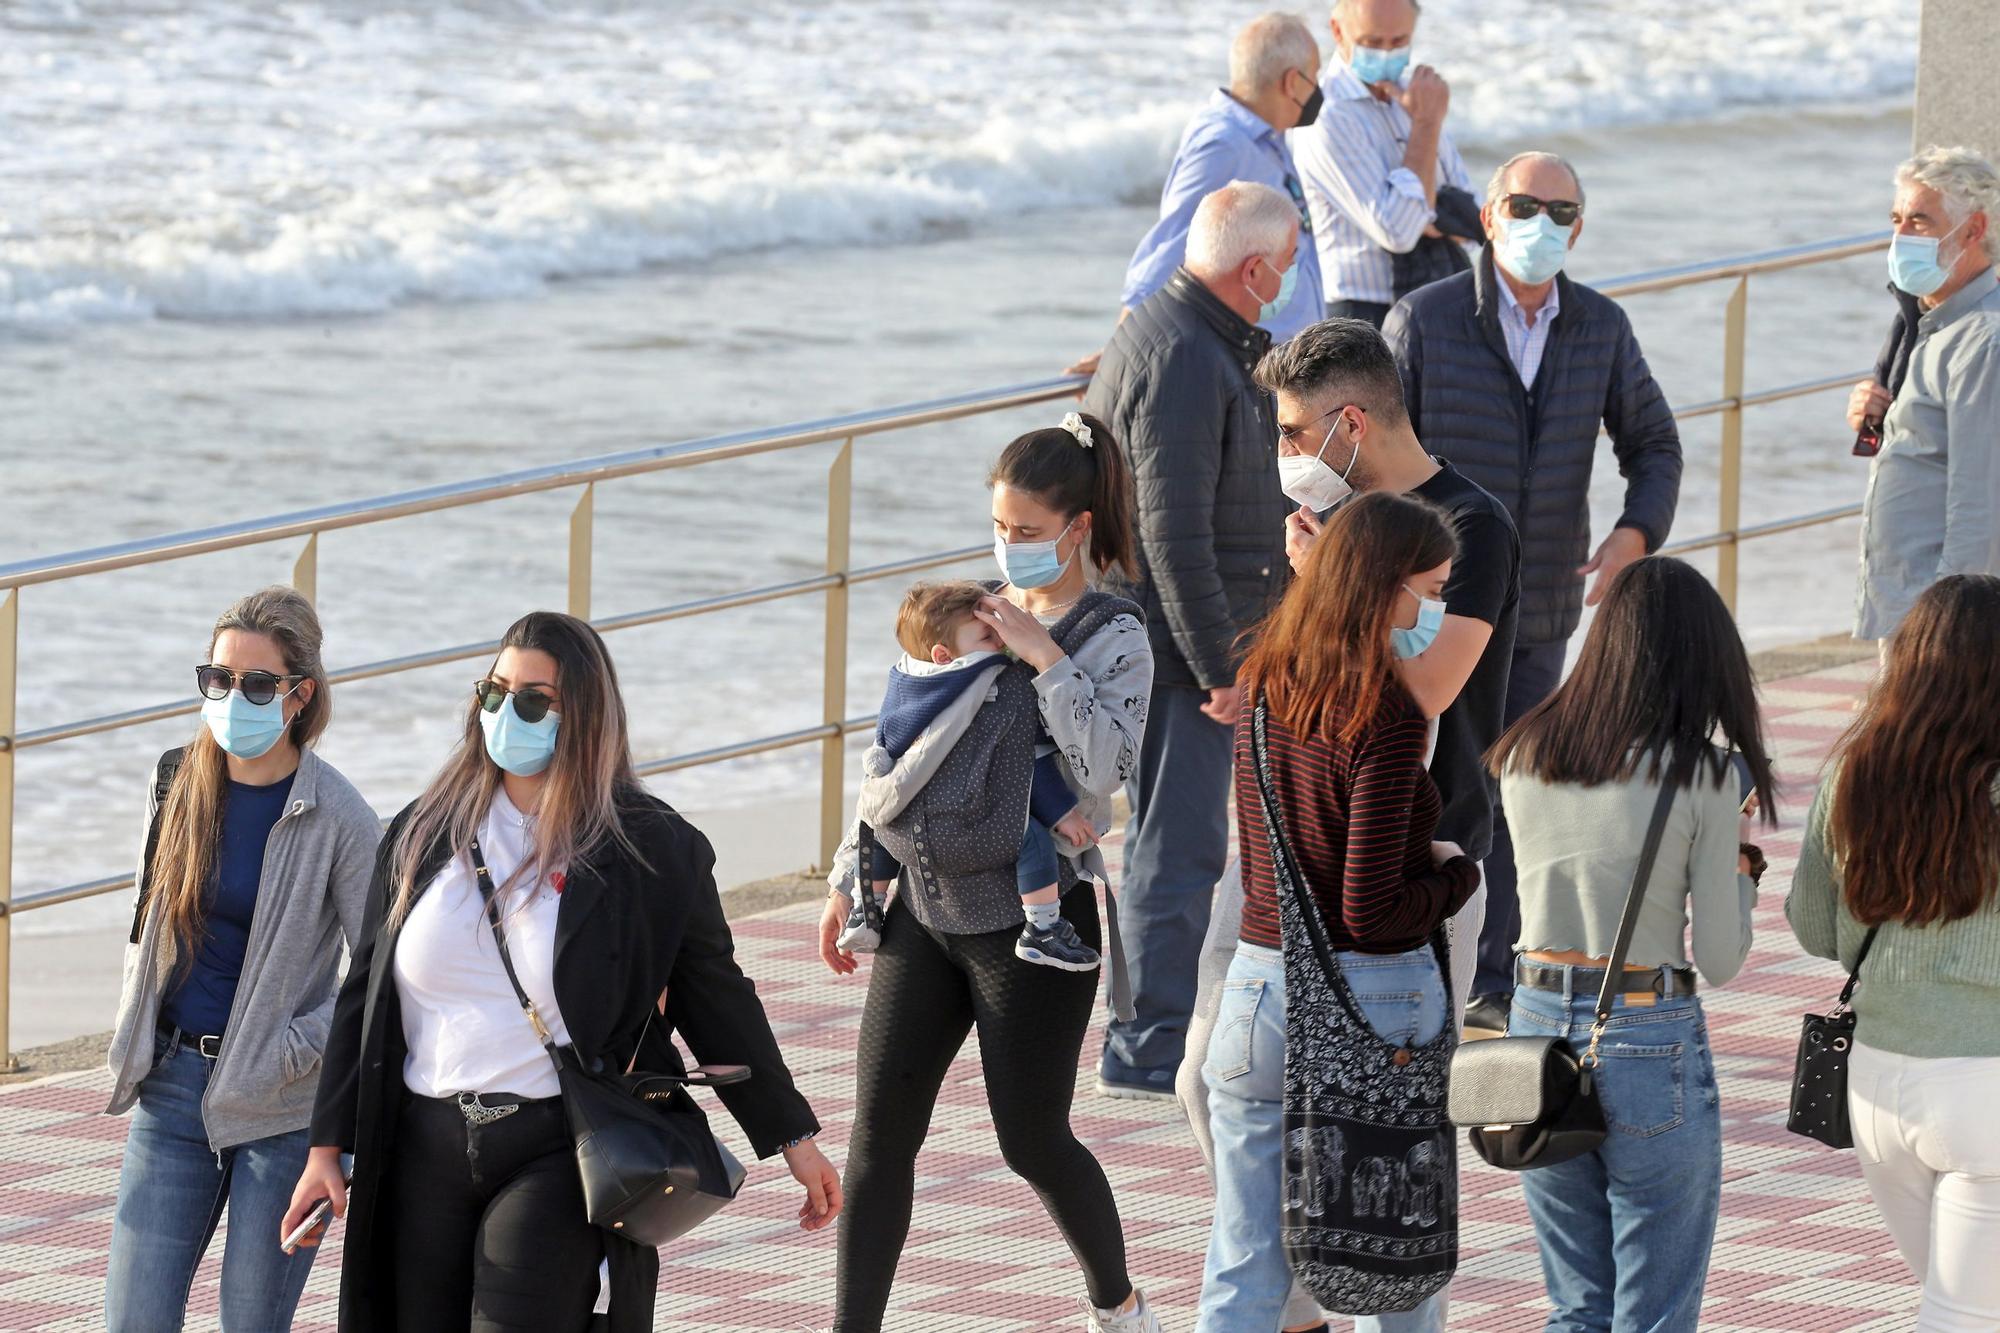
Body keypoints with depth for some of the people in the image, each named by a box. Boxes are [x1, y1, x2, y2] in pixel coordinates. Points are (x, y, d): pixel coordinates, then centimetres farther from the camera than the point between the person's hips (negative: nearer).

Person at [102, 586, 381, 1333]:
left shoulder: (338, 821, -11)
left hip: (280, 1106, -5)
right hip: (171, 1089, 5)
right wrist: (133, 1038, 10)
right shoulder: (177, 783, 5)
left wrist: (293, 1050, -15)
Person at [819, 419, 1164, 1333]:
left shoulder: (1114, 639, -6)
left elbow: (1106, 767, -23)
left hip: (1031, 915, -6)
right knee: (879, 1133, 1)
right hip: (925, 905, 6)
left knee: (1032, 1141, 3)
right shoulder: (969, 612, 11)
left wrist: (1044, 657, -21)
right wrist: (851, 878, 17)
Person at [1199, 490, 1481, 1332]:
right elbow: (1371, 910, -19)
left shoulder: (1264, 688, 3)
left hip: (1259, 993, 6)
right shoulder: (1385, 717, -17)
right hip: (1377, 999, -6)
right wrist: (1460, 875, -2)